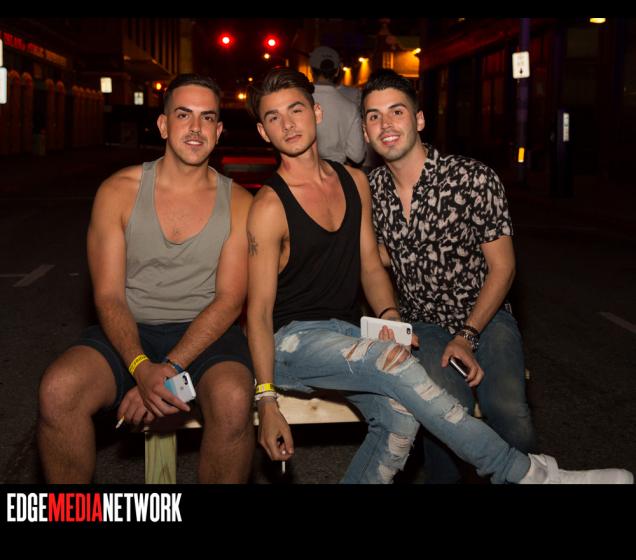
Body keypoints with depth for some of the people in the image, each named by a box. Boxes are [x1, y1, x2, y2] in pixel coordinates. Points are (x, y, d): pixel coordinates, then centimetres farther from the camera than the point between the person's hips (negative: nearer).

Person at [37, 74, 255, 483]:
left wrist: (169, 368, -20)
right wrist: (142, 369, -23)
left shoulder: (238, 203, 1)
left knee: (233, 399, -34)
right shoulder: (119, 192, 1)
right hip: (129, 332, 1)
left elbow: (229, 299, -6)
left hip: (205, 334, 0)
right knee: (58, 390, -29)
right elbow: (108, 297, -4)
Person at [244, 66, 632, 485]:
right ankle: (524, 473, -22)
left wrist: (389, 317, -10)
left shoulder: (354, 181, 8)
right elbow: (259, 310, -11)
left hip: (344, 332, 6)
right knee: (397, 364, -29)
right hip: (291, 340, -5)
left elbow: (371, 266, 12)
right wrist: (266, 401, -17)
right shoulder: (270, 207, -11)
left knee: (401, 417, -21)